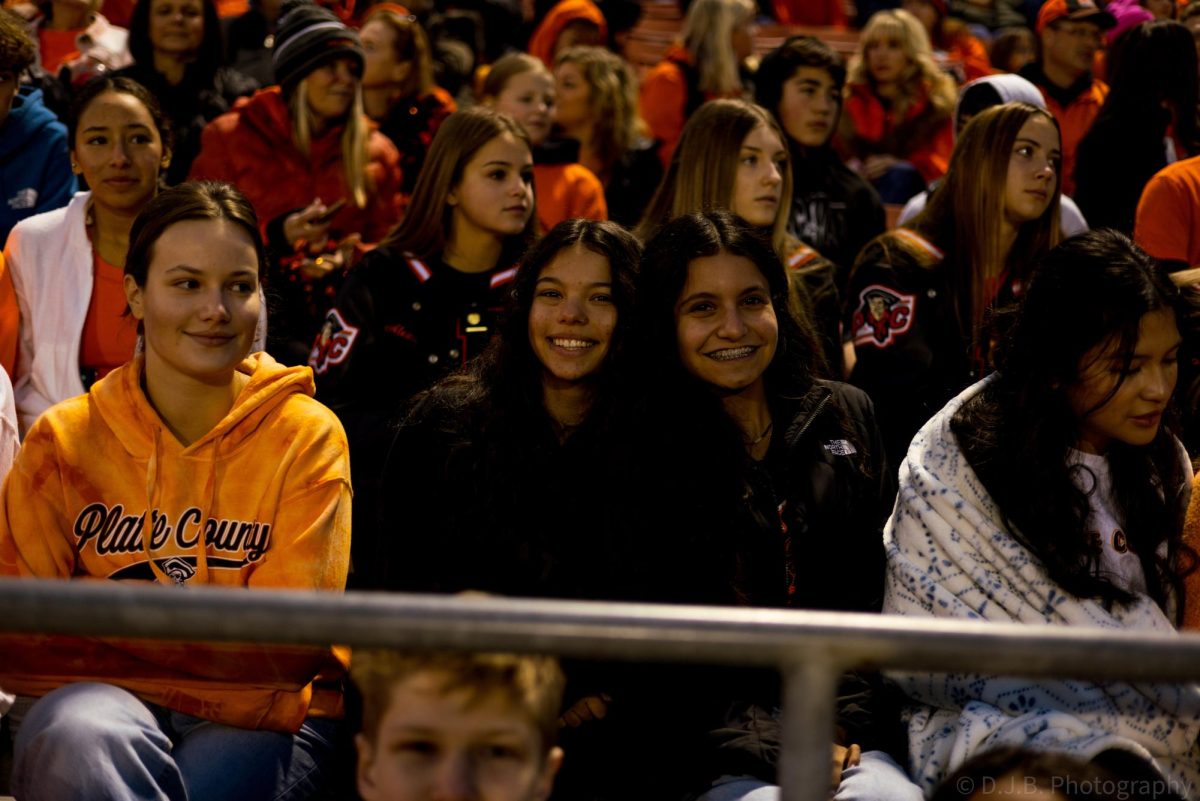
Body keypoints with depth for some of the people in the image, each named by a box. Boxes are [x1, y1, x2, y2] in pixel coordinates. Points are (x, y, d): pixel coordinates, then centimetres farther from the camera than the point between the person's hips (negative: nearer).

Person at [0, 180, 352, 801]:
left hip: (258, 725, -1)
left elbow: (286, 649, -9)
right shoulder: (64, 440, 4)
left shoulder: (306, 437, -1)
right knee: (77, 732, -33)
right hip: (108, 707, 1)